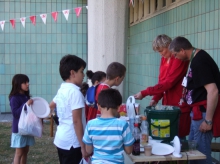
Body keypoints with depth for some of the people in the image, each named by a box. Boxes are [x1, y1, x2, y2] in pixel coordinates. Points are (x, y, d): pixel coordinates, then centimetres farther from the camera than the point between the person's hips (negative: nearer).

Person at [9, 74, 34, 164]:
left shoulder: (26, 96, 8)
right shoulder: (14, 98, -14)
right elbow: (15, 113, -22)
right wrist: (25, 104, -28)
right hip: (19, 129, -7)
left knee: (25, 151, 13)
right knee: (19, 153, -2)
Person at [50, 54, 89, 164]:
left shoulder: (61, 90, 8)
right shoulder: (75, 92, -17)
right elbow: (76, 121, -21)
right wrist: (83, 146, -18)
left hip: (61, 139, 9)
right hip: (72, 142, -9)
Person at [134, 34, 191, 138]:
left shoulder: (179, 59, -15)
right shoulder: (164, 59, 10)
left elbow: (168, 83, -21)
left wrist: (144, 93, -20)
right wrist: (156, 98, -3)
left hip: (179, 105, -7)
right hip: (167, 104, 7)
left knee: (179, 136, -2)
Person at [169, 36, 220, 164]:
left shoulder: (199, 62, -21)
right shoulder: (198, 57, 9)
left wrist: (208, 120, -22)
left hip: (204, 112, -10)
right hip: (198, 111, 10)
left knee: (201, 151, -2)